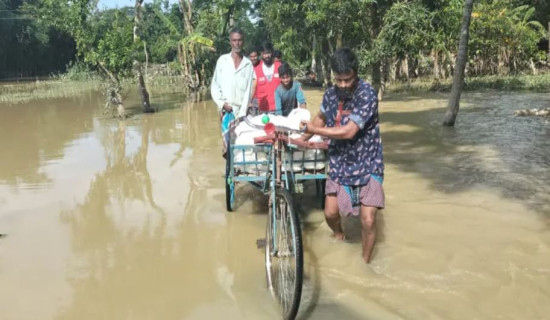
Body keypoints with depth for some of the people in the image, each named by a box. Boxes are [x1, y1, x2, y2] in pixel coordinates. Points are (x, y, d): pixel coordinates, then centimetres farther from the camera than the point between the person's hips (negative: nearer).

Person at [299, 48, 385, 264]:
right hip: (339, 165, 5)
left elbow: (348, 131, -28)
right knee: (330, 213, 8)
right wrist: (302, 140, 18)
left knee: (368, 220, -7)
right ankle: (340, 238, 41)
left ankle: (365, 263, 16)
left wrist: (311, 129, -18)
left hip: (367, 166, -5)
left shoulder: (367, 94, -22)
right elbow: (321, 118, 20)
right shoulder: (330, 94, -3)